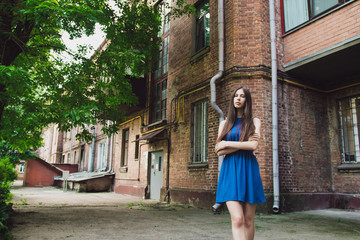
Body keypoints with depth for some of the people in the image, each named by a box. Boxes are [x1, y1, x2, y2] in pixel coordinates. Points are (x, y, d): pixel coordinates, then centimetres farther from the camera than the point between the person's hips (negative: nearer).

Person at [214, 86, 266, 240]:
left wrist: (227, 144, -4)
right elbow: (219, 151, 4)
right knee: (237, 219, -13)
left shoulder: (254, 122, 10)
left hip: (248, 171, 0)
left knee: (248, 220, 3)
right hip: (229, 171, 0)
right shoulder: (225, 123, 15)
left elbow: (253, 145, -9)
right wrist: (244, 143, -4)